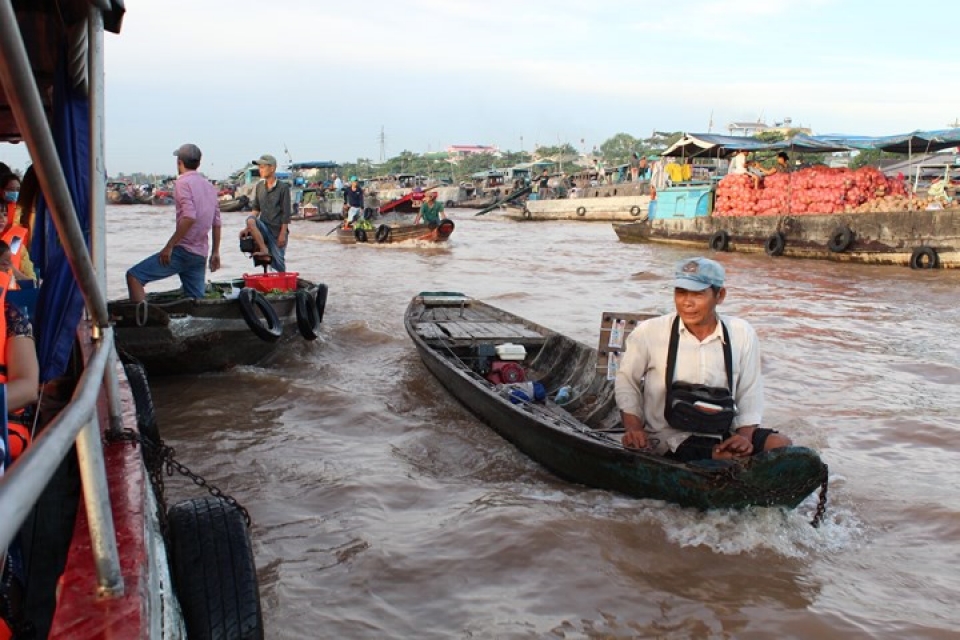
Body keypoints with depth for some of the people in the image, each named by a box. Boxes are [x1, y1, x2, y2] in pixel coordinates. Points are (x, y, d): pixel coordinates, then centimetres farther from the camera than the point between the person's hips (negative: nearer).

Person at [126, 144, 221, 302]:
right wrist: (215, 252, 22)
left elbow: (189, 218, -21)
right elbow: (216, 223, 17)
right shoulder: (210, 186, 16)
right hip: (200, 255, 8)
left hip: (183, 251, -8)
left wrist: (169, 246, -19)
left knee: (134, 276, -8)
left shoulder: (183, 182, -8)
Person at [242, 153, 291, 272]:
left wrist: (283, 234, -13)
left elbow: (286, 213, -10)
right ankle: (264, 250, -23)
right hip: (264, 226, 4)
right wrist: (249, 227, -1)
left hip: (277, 229, -4)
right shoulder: (259, 186, 7)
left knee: (278, 262, -1)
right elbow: (256, 209, 11)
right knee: (250, 220, -29)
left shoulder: (283, 187, -8)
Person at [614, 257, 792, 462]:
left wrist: (745, 436, -7)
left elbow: (750, 394, 8)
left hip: (723, 436, 5)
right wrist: (634, 428, -4)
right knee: (736, 460, -31)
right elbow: (627, 381, 7)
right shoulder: (648, 333, -6)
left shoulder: (742, 335, 1)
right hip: (670, 441, -4)